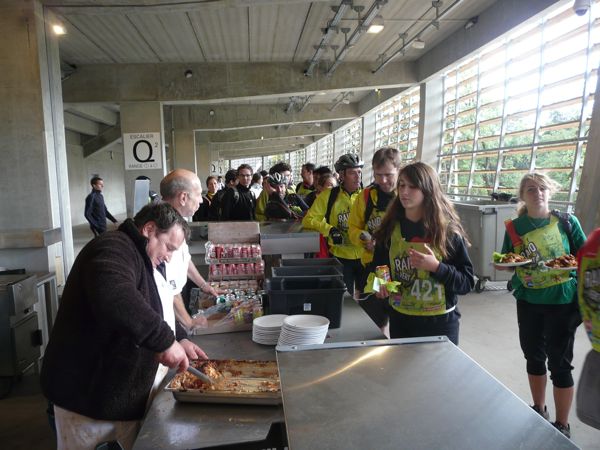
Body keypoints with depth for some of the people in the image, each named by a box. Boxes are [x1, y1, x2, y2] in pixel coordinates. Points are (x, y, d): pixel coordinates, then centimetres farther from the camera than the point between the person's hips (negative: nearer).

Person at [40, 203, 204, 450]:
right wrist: (164, 340, -36)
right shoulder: (115, 248, -20)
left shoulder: (136, 258, 14)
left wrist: (177, 339, 12)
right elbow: (113, 297, -42)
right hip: (88, 394, -9)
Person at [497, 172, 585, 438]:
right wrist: (503, 264, -15)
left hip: (562, 301, -3)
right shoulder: (514, 227, -1)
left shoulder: (567, 222, -6)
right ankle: (539, 411, 38)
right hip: (528, 301, 3)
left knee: (559, 363, 4)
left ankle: (562, 426, 22)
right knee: (534, 356, 17)